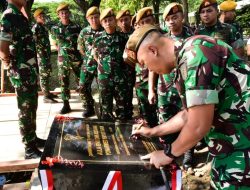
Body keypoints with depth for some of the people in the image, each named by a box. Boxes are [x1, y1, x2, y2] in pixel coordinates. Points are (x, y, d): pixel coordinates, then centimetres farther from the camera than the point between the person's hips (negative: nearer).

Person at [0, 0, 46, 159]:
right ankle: (30, 149, 12)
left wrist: (34, 70, 14)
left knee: (32, 109, 18)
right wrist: (14, 67, -9)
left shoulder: (19, 15, 13)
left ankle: (33, 139, 33)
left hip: (31, 72, 9)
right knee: (26, 112, 1)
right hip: (22, 75, -9)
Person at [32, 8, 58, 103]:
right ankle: (46, 97, -1)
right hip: (41, 55, -9)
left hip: (47, 54, 9)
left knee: (47, 74, 15)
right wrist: (40, 52, -20)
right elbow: (33, 42, -18)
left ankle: (48, 93, 26)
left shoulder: (44, 27, 16)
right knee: (43, 75, -6)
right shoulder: (36, 28, -11)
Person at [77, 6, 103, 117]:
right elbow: (80, 47, 14)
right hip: (87, 65, 3)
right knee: (83, 87, 2)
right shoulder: (84, 32, 2)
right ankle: (88, 108, 18)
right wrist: (88, 57, 9)